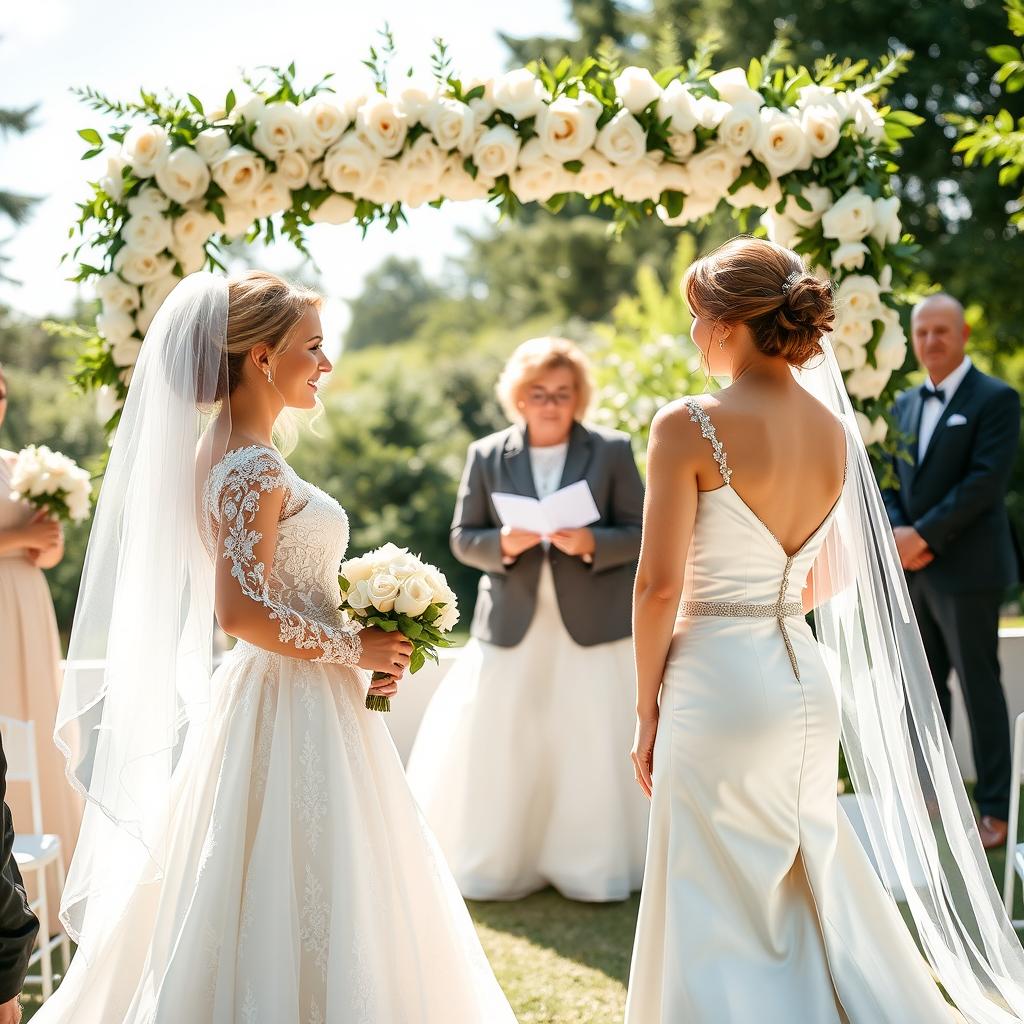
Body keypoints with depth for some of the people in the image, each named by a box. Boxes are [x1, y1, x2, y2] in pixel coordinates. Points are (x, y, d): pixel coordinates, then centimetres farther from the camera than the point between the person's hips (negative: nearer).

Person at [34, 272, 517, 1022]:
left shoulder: (225, 451, 12)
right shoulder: (254, 466, -17)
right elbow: (243, 611, -25)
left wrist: (361, 649, 10)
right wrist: (354, 650, -15)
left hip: (274, 695, 10)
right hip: (295, 710, -10)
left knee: (262, 913, 17)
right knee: (301, 913, -2)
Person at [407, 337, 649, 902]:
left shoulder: (612, 451, 2)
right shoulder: (487, 456, 6)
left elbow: (642, 534, 1)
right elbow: (463, 538, 7)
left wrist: (591, 544, -17)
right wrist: (505, 543, -14)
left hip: (592, 627, -1)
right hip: (511, 628, 2)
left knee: (593, 751, 0)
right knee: (497, 753, 3)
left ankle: (593, 868, 14)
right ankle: (497, 866, 17)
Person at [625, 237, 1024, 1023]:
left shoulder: (689, 427, -14)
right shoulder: (832, 427, 6)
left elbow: (660, 584, -15)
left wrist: (647, 706, -4)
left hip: (717, 683, -7)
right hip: (808, 675, 7)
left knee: (724, 923, 5)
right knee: (820, 897, 20)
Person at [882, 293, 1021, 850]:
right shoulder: (904, 405, 15)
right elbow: (887, 478, 13)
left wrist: (923, 534, -17)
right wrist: (895, 532, -7)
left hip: (966, 568, -6)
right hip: (911, 569, 6)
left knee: (979, 685, -1)